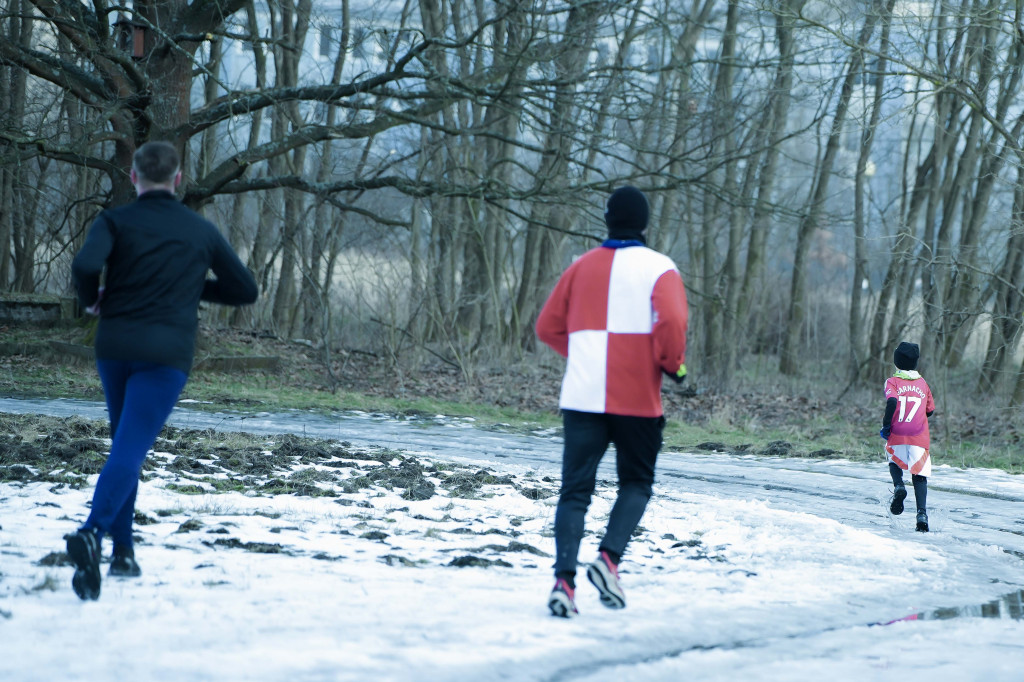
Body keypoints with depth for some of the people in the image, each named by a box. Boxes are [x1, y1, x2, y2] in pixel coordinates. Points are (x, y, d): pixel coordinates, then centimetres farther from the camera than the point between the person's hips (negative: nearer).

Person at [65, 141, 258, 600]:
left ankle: (123, 549, 19)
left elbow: (85, 265, -16)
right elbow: (246, 290, 17)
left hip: (114, 347, 2)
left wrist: (91, 300, 4)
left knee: (125, 445, 21)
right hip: (167, 352, -2)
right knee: (130, 448, -12)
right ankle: (92, 533, -36)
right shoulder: (201, 231, 10)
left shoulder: (114, 221, 3)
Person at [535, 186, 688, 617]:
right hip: (636, 399, -2)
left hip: (581, 397, 3)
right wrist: (673, 365, -2)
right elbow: (670, 321, -18)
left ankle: (564, 577, -14)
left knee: (575, 488, 3)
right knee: (636, 483, 15)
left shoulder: (583, 267, 12)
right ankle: (609, 557, -7)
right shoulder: (658, 268, -2)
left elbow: (548, 327, 13)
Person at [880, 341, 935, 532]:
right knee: (919, 476, 5)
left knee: (894, 462, 26)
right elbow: (930, 410, 16)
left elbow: (892, 401, -20)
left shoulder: (893, 382, -1)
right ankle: (922, 513, -14)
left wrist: (886, 425, -10)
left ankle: (898, 486, -5)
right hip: (919, 438, 1)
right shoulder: (922, 383, 10)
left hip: (897, 437, -1)